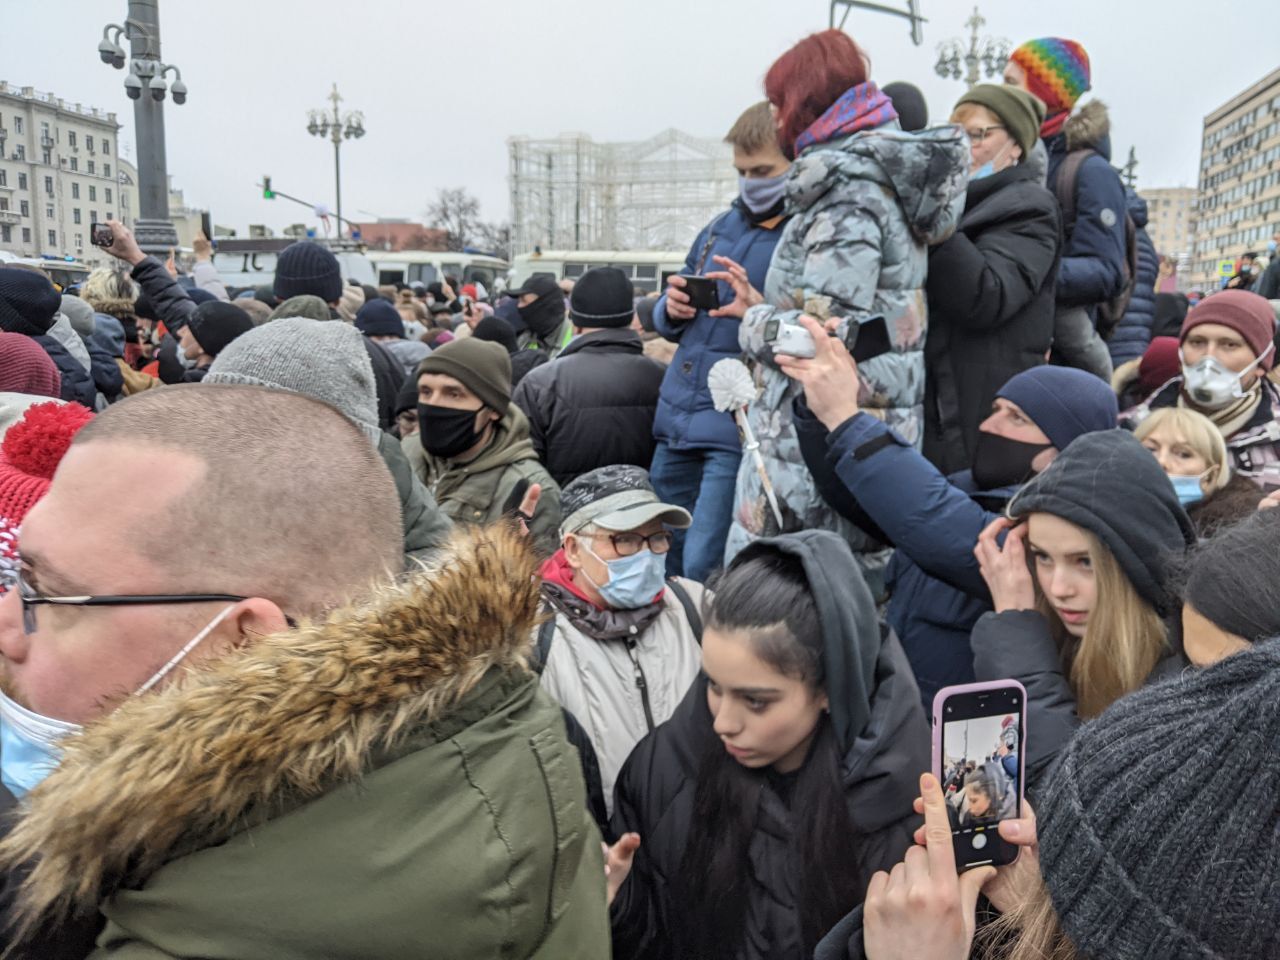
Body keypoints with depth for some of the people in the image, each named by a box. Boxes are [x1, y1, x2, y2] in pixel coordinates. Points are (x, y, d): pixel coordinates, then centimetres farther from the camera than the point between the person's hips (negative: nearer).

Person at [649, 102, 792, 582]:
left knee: (701, 568, -8)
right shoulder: (721, 226, 14)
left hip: (737, 431, -7)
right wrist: (670, 308, -1)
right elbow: (665, 321, 21)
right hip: (676, 416, 7)